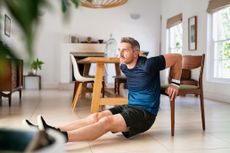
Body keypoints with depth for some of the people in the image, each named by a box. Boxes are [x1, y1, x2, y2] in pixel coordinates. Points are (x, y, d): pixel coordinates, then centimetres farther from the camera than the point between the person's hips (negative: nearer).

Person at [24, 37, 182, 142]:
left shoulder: (147, 65, -17)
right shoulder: (124, 66, 6)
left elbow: (177, 57, -11)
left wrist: (175, 83, -6)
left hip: (145, 113, -7)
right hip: (130, 107, 8)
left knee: (107, 122, -30)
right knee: (96, 116, -16)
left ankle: (61, 137, -44)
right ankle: (54, 130, -28)